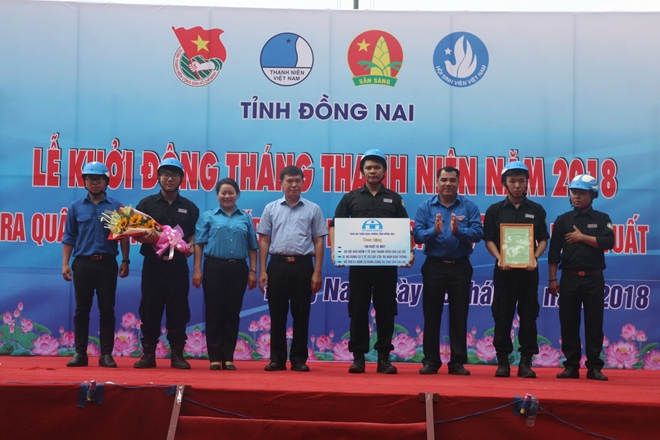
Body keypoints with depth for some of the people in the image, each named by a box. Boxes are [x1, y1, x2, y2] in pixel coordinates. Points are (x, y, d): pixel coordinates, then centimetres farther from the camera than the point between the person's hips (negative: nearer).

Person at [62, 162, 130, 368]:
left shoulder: (116, 207, 5)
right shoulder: (76, 207, 8)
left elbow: (123, 236, 5)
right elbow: (69, 237, 8)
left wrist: (125, 261, -1)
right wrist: (65, 263, 1)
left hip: (107, 263, -1)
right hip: (83, 263, 1)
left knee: (107, 310, 2)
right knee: (82, 309, 4)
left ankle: (106, 354, 7)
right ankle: (80, 353, 9)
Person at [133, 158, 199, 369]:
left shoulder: (189, 208, 10)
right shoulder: (146, 204, 8)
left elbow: (195, 234, 9)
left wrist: (190, 246, -12)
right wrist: (145, 237, -17)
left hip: (178, 266, 0)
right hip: (153, 265, 0)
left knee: (178, 311, 1)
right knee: (150, 310, 2)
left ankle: (177, 354, 8)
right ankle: (148, 353, 10)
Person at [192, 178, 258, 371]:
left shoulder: (246, 219, 12)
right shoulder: (208, 217, 7)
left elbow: (252, 247, 12)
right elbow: (199, 244, 2)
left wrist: (253, 271, 4)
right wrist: (197, 270, -6)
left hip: (238, 269, 2)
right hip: (214, 267, -2)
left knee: (233, 313, 4)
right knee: (214, 312, -1)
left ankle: (228, 358, 9)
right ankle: (215, 358, 4)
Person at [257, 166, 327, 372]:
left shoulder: (313, 209, 5)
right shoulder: (271, 208, 8)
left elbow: (318, 241, 4)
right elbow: (264, 241, 8)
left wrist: (317, 272, -3)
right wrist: (262, 270, 0)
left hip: (302, 265, -1)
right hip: (277, 264, 1)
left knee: (301, 314, 3)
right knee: (277, 314, 5)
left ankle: (299, 359, 10)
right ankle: (277, 359, 12)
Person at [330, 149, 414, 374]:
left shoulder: (394, 199, 10)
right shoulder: (351, 198, 8)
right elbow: (335, 225, 6)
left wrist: (410, 251, -7)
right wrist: (335, 250, -8)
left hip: (387, 263, 0)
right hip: (359, 263, 0)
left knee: (385, 310, 3)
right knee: (358, 310, 3)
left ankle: (383, 357, 10)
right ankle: (358, 356, 10)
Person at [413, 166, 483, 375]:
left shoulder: (469, 207, 1)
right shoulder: (425, 207, 2)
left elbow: (478, 233, -10)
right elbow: (417, 235, -7)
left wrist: (458, 230, -26)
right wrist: (434, 231, -25)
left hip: (460, 267, 0)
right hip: (434, 266, 0)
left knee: (459, 316, 4)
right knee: (431, 315, 5)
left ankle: (458, 362, 11)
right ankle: (431, 361, 13)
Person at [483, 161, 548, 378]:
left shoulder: (537, 210, 8)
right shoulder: (495, 210, 6)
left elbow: (543, 239, 6)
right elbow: (489, 239, 2)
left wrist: (535, 257, -12)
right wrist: (499, 258, -15)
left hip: (528, 270, 1)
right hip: (504, 270, 0)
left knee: (528, 316, 2)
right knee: (502, 316, 1)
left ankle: (526, 362, 8)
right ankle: (502, 360, 9)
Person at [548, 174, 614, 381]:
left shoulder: (601, 219, 5)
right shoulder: (562, 220, 7)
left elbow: (608, 242, -11)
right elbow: (554, 252, 4)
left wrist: (582, 237, -10)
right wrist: (552, 279, -1)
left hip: (594, 279, -1)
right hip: (569, 278, 1)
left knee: (594, 324, 1)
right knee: (569, 323, 2)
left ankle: (594, 367, 7)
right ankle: (571, 366, 9)